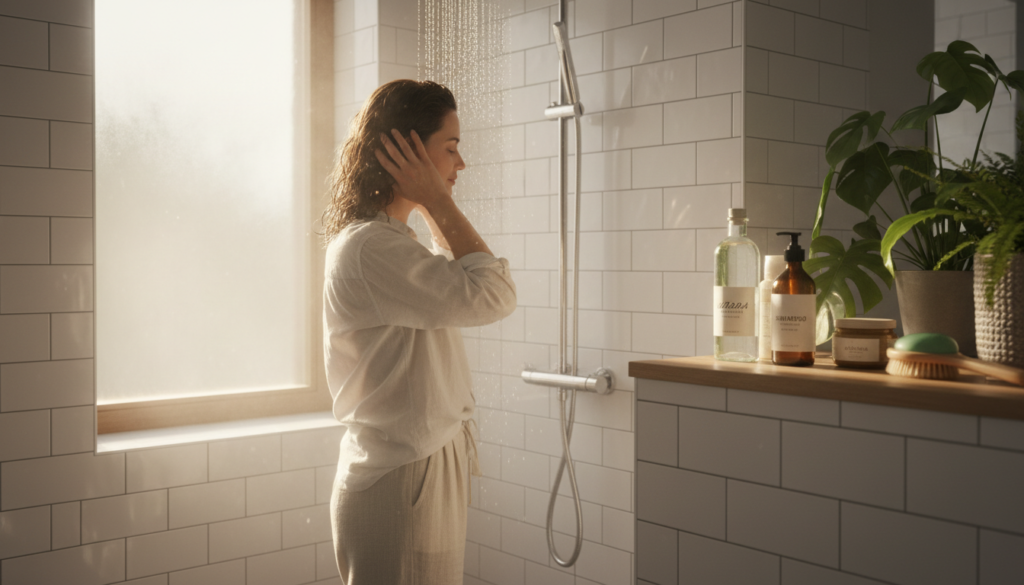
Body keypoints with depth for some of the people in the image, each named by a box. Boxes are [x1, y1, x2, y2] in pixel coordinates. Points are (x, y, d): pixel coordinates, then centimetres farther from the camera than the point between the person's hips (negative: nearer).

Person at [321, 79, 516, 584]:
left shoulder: (384, 239, 12)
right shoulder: (369, 248, -21)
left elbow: (459, 284, 25)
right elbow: (494, 295, -22)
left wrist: (433, 210, 16)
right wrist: (439, 203, -15)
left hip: (425, 469, 10)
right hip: (401, 484, -10)